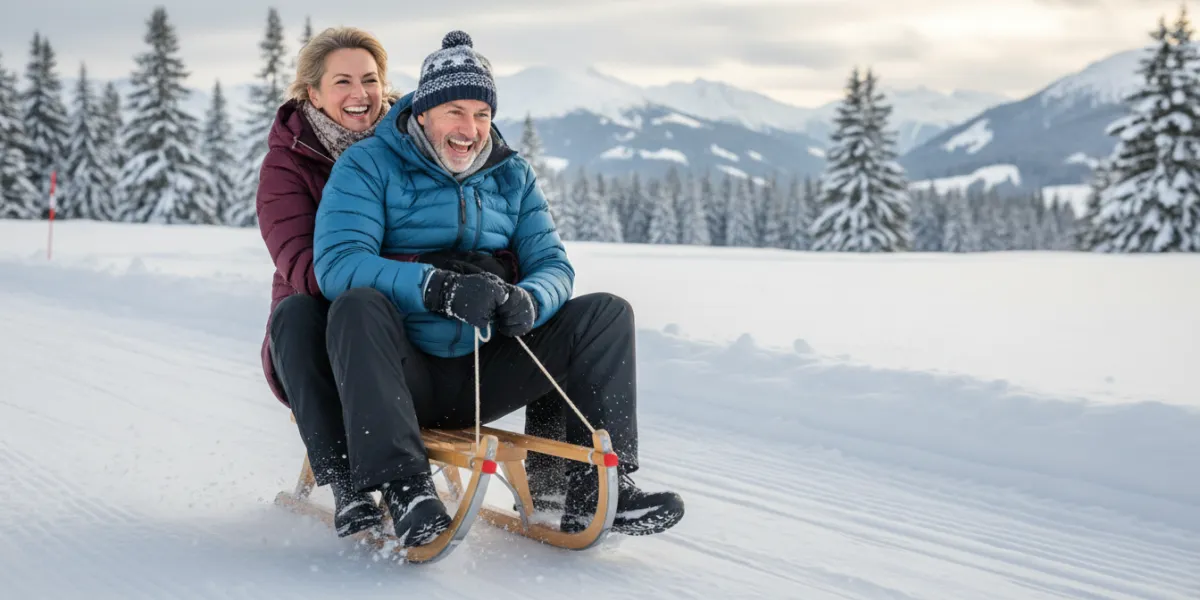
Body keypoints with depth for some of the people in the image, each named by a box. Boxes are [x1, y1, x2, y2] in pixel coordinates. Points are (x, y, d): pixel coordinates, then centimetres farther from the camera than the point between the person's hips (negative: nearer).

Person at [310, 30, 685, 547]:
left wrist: (528, 301, -20)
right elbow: (336, 264, -16)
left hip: (485, 374, 4)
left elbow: (553, 266, 7)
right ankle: (402, 486, -43)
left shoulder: (512, 176, 13)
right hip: (402, 374, -4)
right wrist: (437, 288, -32)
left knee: (608, 313, -10)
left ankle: (597, 489, -16)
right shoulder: (369, 165, -2)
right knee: (358, 305, -35)